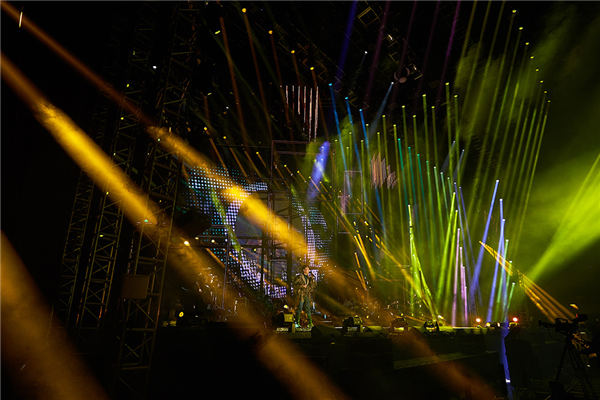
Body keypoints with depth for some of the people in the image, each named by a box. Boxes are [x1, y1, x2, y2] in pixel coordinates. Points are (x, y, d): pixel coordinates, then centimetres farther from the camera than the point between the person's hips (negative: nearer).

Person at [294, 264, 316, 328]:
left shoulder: (309, 277, 13)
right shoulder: (299, 277, -3)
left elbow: (314, 285, 7)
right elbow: (295, 285, -7)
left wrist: (312, 278, -5)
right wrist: (302, 286, -16)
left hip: (308, 295, 5)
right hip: (301, 295, -5)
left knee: (308, 309, 4)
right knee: (299, 308, -3)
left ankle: (310, 323, 8)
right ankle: (297, 323, 7)